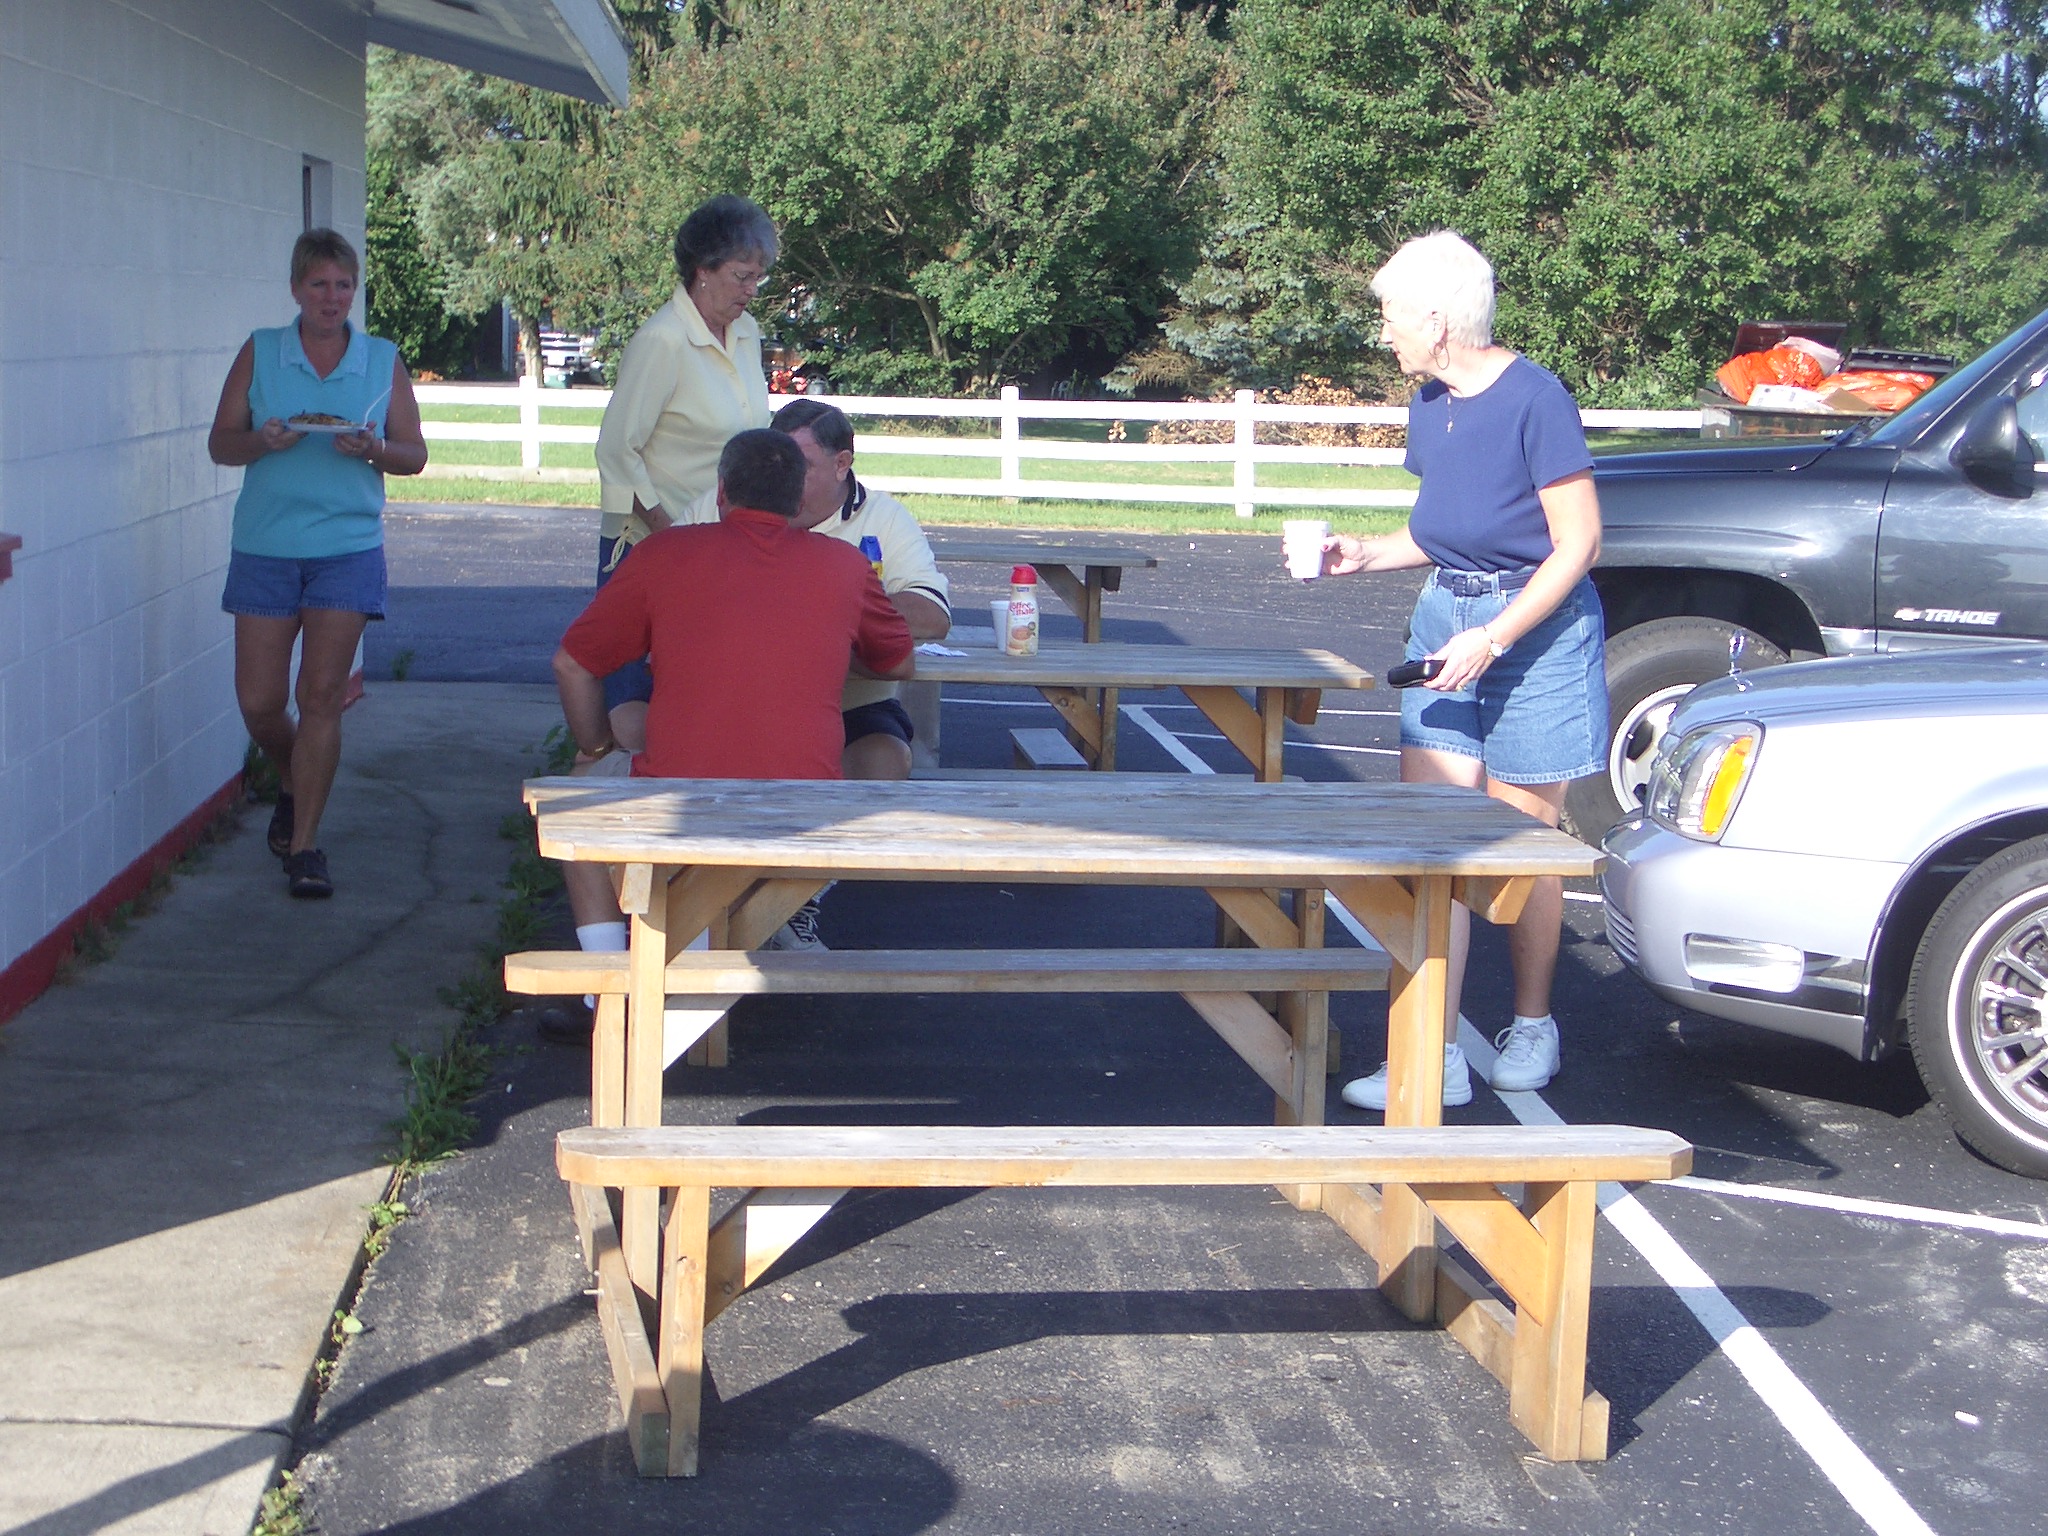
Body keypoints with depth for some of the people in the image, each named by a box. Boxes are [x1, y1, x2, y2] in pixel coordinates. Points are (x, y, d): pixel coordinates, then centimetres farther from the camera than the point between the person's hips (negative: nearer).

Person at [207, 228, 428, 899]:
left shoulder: (384, 361, 7)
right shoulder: (259, 353, 6)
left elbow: (415, 454, 6)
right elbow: (220, 442, 5)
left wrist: (372, 448, -15)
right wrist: (262, 440, -16)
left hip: (348, 547, -1)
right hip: (265, 545, 1)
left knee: (322, 694, -6)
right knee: (259, 700, 0)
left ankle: (304, 844, 2)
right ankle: (292, 787, 32)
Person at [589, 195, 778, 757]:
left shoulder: (746, 333, 9)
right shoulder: (661, 340, -14)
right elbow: (617, 450, -15)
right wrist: (667, 533, -19)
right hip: (646, 543, -7)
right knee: (635, 701, -6)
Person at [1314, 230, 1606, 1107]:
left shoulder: (1533, 401, -15)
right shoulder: (1430, 406, 8)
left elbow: (1578, 543, -15)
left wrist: (1493, 639, -20)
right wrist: (1366, 556, 6)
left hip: (1537, 626, -7)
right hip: (1444, 617, 7)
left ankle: (1531, 1027, 25)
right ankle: (1433, 1056, -2)